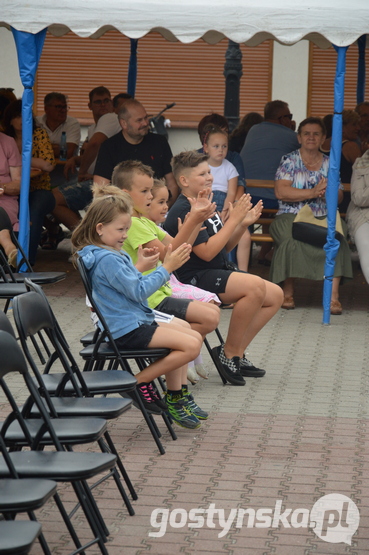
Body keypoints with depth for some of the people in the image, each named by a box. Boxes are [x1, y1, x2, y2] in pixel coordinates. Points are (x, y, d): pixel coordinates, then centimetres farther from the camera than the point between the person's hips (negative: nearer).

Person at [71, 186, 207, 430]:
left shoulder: (114, 254, 15)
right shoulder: (108, 259, -19)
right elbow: (138, 291, -21)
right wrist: (167, 268, -17)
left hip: (138, 321, 11)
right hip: (126, 330, -11)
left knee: (194, 337, 14)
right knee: (191, 345, -18)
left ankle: (177, 397, 13)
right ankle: (140, 381, -9)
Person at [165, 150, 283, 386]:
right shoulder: (183, 211, -15)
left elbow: (225, 247, 19)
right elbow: (207, 252, -23)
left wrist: (244, 224, 2)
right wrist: (233, 220, -19)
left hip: (220, 271, 10)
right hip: (196, 277, -10)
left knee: (275, 295, 1)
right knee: (256, 286, -29)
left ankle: (237, 352, 6)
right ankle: (229, 353, -14)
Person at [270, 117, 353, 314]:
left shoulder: (329, 163, 18)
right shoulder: (289, 161, 8)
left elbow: (339, 197, 12)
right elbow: (281, 192, -7)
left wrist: (328, 193, -13)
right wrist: (312, 193, -15)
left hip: (323, 218, 2)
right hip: (290, 217, -2)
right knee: (293, 239, -36)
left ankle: (333, 296, -34)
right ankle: (287, 293, -19)